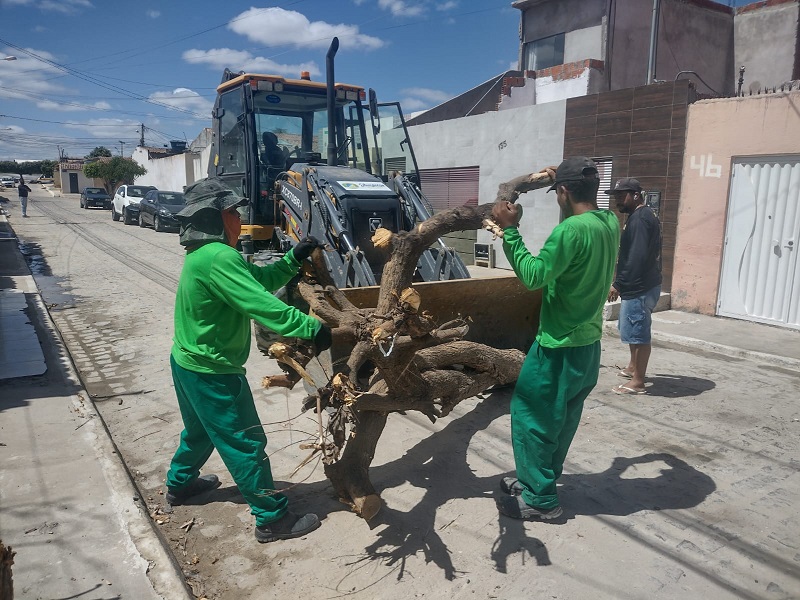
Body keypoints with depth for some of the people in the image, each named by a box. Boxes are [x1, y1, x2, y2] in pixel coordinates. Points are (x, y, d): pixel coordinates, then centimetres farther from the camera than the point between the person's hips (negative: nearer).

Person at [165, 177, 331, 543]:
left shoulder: (202, 254, 7)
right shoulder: (219, 258, -26)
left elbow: (258, 280, 7)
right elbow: (263, 304, -34)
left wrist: (294, 259, -3)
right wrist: (312, 328, -33)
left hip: (188, 362, 10)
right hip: (212, 373, -10)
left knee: (200, 430, 30)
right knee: (245, 443, 0)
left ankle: (180, 483, 51)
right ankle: (272, 519, 11)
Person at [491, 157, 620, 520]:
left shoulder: (571, 230, -24)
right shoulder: (610, 223, 3)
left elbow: (533, 276, -23)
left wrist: (510, 230, -17)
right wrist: (563, 181, 28)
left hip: (560, 347, -9)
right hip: (588, 344, 9)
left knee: (530, 415, 4)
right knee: (562, 418, 18)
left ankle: (540, 499, 14)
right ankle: (538, 479, 34)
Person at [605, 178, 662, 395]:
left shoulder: (639, 219, -18)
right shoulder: (643, 216, 16)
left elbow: (636, 258, -25)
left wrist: (618, 285, -21)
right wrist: (622, 283, 22)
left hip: (640, 288, -11)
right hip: (641, 285, 11)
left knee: (638, 334, -3)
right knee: (633, 331, 23)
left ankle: (637, 382, 5)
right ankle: (633, 367, 38)